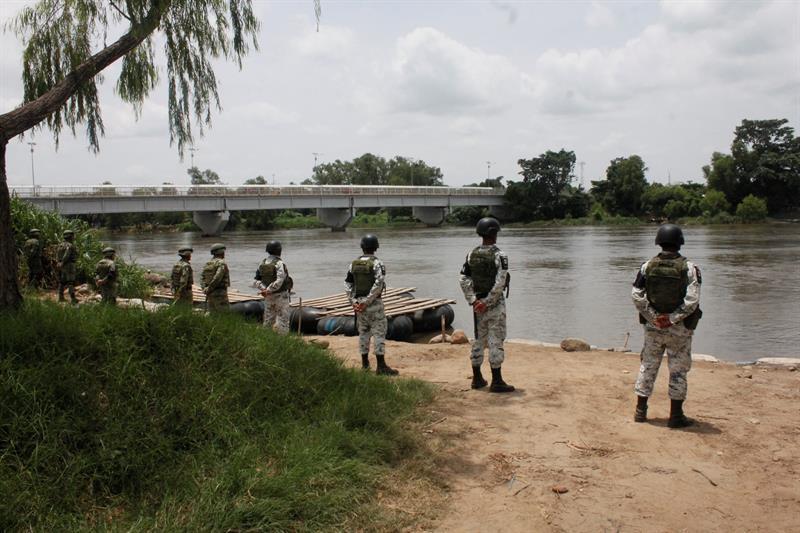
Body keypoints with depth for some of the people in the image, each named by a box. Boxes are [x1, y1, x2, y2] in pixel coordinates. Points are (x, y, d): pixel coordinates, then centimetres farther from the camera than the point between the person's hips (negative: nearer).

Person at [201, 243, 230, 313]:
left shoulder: (208, 264, 14)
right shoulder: (222, 263, -11)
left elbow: (203, 278, 10)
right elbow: (217, 278, -21)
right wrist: (209, 289, -13)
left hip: (210, 294, 8)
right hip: (220, 293, -8)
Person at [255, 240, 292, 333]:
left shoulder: (263, 263, 4)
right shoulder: (279, 263, -17)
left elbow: (257, 279, 1)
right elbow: (279, 281, -26)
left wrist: (263, 289, -9)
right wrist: (269, 290, -19)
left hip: (268, 297, 6)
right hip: (281, 295, -6)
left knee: (268, 319, 15)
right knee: (283, 319, 0)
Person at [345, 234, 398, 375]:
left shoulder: (354, 264, 6)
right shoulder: (377, 263, -10)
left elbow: (348, 284, 4)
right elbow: (378, 285, -19)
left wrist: (354, 301, 1)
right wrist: (367, 301, -16)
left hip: (359, 303, 5)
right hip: (374, 303, -5)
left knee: (363, 332, 15)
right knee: (379, 333, -3)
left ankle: (365, 363, 21)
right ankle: (381, 366, -5)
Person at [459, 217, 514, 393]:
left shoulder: (471, 255, 3)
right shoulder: (499, 255, -13)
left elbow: (464, 280, -2)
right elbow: (499, 283, -21)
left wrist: (473, 300, -5)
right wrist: (487, 302, -16)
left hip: (478, 303, 6)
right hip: (495, 303, -6)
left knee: (479, 340, 14)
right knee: (496, 341, -1)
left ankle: (477, 378, 21)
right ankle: (496, 381, 2)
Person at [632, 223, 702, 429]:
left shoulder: (647, 266, -3)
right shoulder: (689, 268, -10)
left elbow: (636, 296, -7)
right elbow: (692, 300, -17)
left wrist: (653, 317, -4)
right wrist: (672, 318, -11)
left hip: (652, 327, 3)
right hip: (679, 329, -2)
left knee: (648, 367, 14)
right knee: (678, 371, 8)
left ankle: (641, 411, 19)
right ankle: (676, 416, 13)